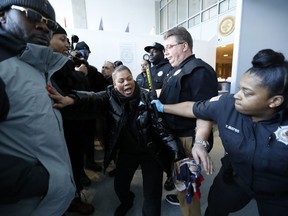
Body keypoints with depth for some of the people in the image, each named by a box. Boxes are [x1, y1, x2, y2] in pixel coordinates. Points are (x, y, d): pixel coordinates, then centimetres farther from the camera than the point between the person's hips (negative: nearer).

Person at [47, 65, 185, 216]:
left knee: (152, 196, 2)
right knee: (120, 186, 19)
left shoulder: (146, 97, -14)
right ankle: (127, 202, 54)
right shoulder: (111, 95, -9)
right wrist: (71, 99, -52)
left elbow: (160, 125, -17)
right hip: (126, 151, 3)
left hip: (151, 152, -2)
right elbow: (94, 98, -30)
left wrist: (177, 153, -24)